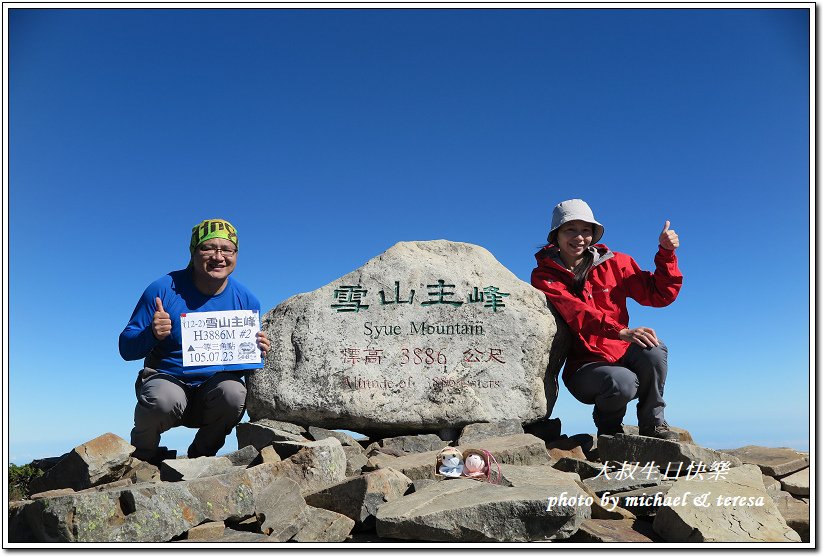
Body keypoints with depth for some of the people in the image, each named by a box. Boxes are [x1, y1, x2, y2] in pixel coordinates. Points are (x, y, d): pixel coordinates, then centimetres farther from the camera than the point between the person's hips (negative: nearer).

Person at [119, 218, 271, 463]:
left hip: (214, 383, 2)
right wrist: (152, 334, -28)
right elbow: (126, 349, -7)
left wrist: (259, 352, -15)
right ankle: (143, 452, 2)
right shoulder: (164, 289, -9)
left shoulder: (246, 300, -1)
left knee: (234, 394, -31)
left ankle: (201, 454, 2)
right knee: (163, 400, -36)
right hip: (166, 378, -2)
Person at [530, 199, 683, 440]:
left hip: (622, 356, 3)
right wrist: (621, 332, -38)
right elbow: (576, 312, -23)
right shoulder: (545, 276, -4)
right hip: (583, 367, -3)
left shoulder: (614, 263, 7)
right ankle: (608, 427, 2)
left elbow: (659, 295, 8)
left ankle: (653, 423, -4)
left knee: (653, 350, -29)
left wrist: (666, 253, -5)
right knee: (623, 382, -34)